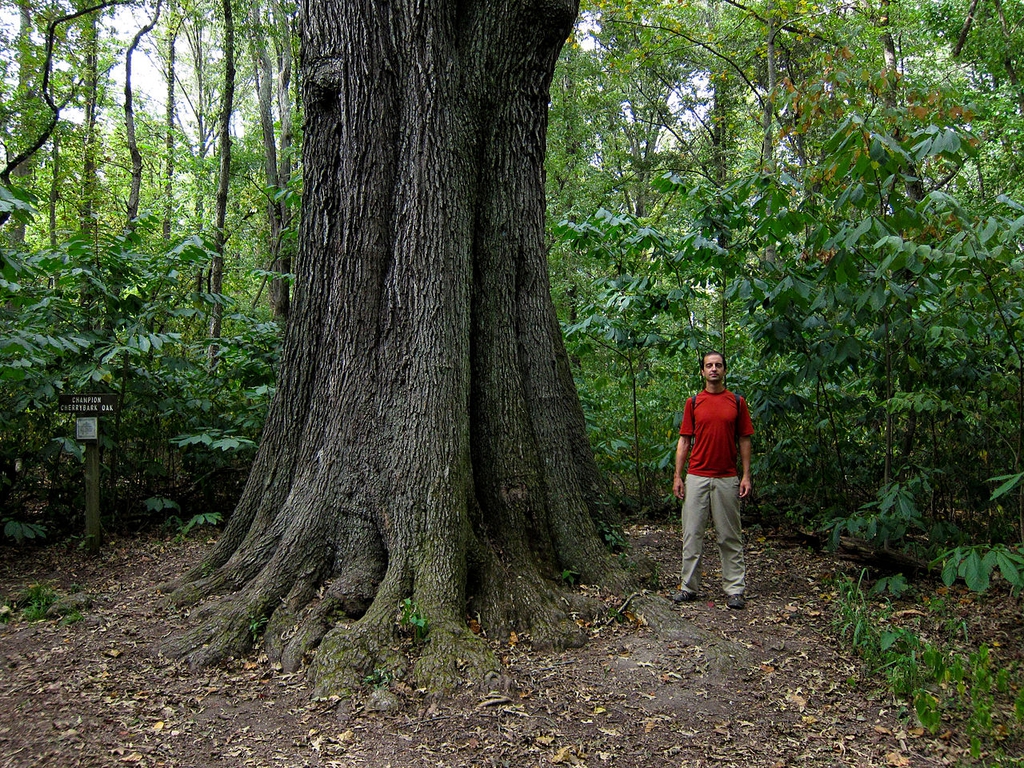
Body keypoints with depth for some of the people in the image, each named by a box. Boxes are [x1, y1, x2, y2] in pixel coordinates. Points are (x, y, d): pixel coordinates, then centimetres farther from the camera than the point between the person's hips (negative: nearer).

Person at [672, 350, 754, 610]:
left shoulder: (737, 402, 5)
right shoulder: (693, 402, 7)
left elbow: (744, 440, 6)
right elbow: (684, 440, 7)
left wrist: (746, 476, -2)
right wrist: (677, 476, 1)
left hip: (727, 479, -1)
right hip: (696, 478, 1)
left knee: (730, 536, 5)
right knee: (692, 534, 4)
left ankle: (735, 589, 12)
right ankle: (689, 586, 13)